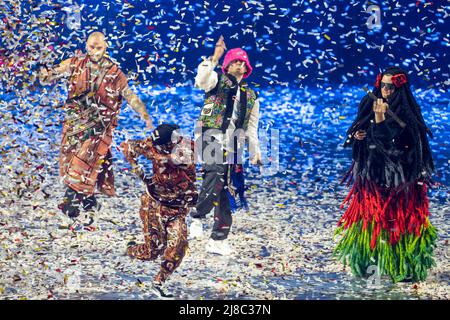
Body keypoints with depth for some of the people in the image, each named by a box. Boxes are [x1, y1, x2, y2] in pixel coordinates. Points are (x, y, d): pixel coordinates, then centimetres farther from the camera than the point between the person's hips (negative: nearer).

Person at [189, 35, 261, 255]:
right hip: (212, 137, -5)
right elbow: (201, 79, -16)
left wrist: (255, 152, 18)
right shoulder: (217, 82, 8)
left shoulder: (251, 96, 22)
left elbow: (252, 127, 24)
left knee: (226, 189, 3)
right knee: (215, 177, -28)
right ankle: (196, 218, -10)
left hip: (232, 144, 5)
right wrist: (214, 58, -23)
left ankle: (218, 240, 8)